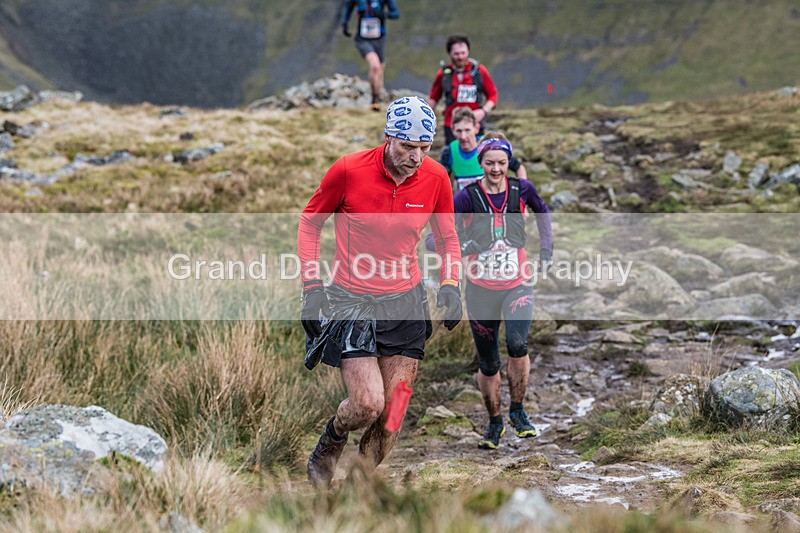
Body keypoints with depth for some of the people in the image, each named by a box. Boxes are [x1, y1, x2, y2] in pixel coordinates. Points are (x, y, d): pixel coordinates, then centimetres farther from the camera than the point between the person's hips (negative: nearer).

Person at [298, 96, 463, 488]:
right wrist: (312, 286, -7)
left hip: (405, 302, 3)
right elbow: (310, 222, 0)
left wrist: (450, 285, -6)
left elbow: (447, 238, 11)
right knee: (367, 405, -15)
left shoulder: (435, 178, -6)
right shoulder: (349, 170, -15)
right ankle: (328, 447, 20)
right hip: (351, 299, -3)